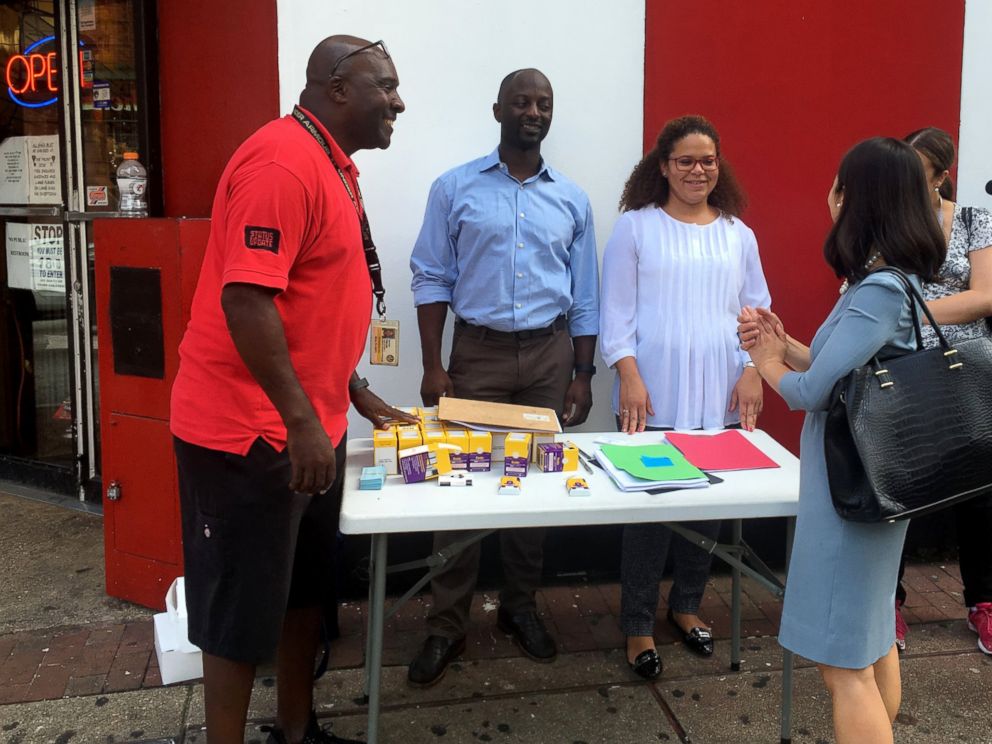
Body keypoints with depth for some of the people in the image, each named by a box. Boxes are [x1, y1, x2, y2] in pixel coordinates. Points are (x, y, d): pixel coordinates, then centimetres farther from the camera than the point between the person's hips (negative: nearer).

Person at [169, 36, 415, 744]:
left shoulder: (335, 166, 13)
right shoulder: (283, 161, -19)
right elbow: (244, 298, -26)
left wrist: (352, 391, 20)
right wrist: (301, 419, -26)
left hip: (309, 426, 10)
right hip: (252, 432, -10)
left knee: (306, 588, 19)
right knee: (243, 610, 3)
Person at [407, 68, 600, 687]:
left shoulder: (572, 200, 8)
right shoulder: (455, 189, 2)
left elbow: (584, 296, 11)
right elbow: (432, 280, 0)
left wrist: (582, 374, 5)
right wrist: (433, 367, -7)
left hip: (550, 355, 2)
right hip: (478, 351, -2)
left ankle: (521, 607, 25)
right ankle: (448, 625, 9)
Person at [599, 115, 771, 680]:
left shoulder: (737, 234, 12)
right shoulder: (636, 227, 2)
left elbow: (757, 308, 13)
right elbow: (617, 310, -2)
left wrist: (753, 370, 0)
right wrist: (629, 377, -11)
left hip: (720, 398, 4)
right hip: (654, 397, -3)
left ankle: (687, 606, 29)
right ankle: (639, 625, 14)